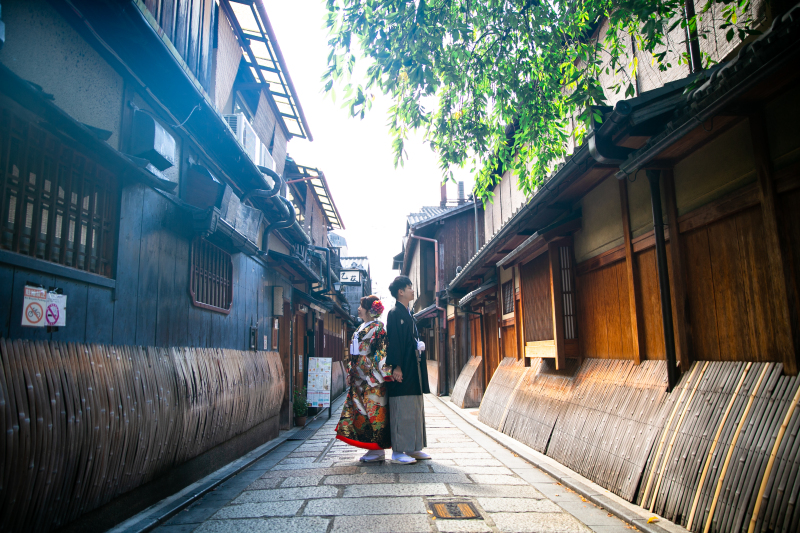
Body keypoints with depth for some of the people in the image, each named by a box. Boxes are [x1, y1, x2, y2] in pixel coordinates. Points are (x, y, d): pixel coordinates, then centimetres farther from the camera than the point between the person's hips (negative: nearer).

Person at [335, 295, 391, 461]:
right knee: (361, 410, 8)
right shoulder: (361, 328, 17)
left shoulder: (377, 328, -8)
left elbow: (383, 353, -15)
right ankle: (373, 448, 16)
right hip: (360, 378, 9)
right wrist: (351, 375, 18)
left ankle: (379, 450, 4)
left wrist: (383, 374, -20)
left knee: (374, 411, -4)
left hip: (372, 379, -9)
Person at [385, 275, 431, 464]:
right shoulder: (395, 313, -9)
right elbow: (393, 341, -16)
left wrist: (420, 346, 8)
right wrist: (396, 366, -20)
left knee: (415, 409, 11)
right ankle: (398, 451, 1)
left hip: (414, 369, 10)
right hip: (403, 370, -10)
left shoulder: (408, 315, 18)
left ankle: (412, 448, 18)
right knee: (401, 409, -6)